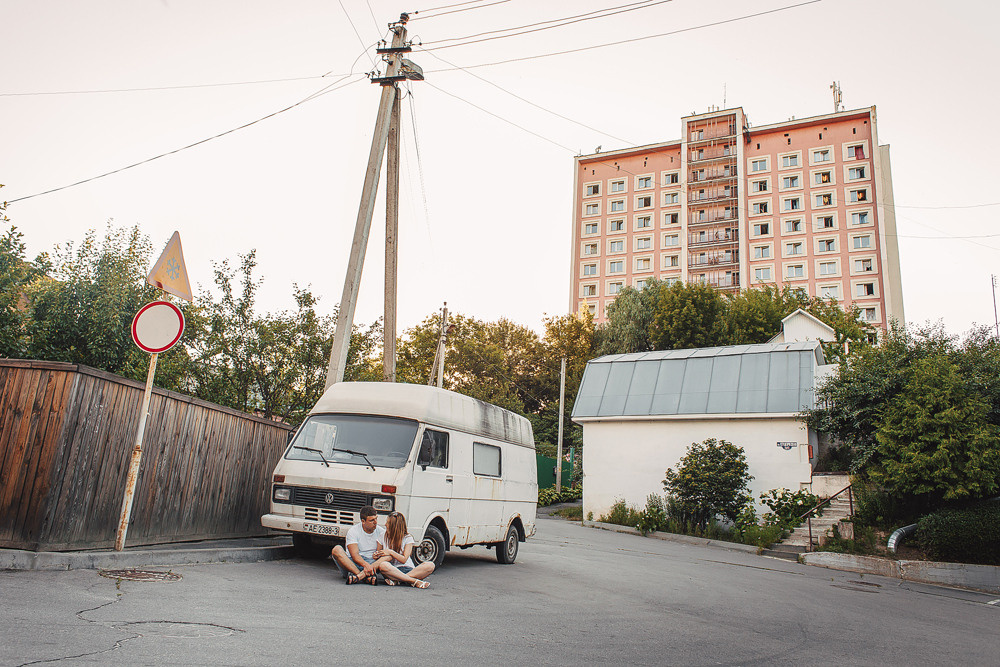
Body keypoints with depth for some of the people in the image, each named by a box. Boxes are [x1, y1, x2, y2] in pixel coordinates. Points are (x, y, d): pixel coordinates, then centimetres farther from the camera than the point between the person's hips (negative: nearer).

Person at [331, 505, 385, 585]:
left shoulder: (381, 531, 5)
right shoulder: (353, 531, -4)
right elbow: (354, 555, -16)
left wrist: (377, 555, -27)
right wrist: (365, 564, -35)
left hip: (372, 563, 2)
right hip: (352, 562, -1)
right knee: (337, 549, -27)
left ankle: (359, 576, -42)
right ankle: (366, 577, -41)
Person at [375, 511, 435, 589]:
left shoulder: (408, 538, 2)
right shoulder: (383, 537, 9)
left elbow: (404, 559, -5)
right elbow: (378, 555, 13)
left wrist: (391, 552, -17)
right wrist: (376, 556, -10)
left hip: (408, 569, 0)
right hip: (392, 569, 0)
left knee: (430, 566, -26)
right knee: (383, 565, -36)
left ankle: (396, 580, -32)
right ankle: (415, 581, -33)